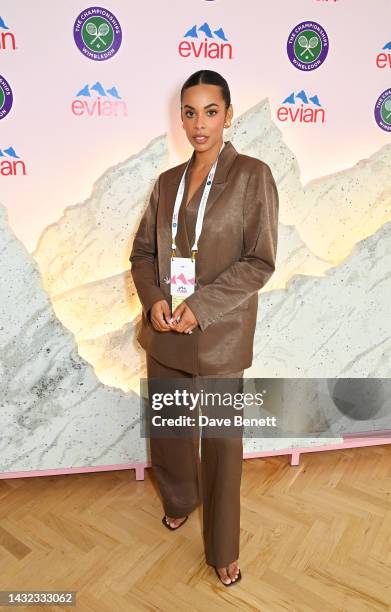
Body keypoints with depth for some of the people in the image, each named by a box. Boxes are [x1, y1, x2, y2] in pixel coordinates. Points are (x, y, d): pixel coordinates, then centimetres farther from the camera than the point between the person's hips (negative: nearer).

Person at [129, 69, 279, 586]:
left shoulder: (252, 174, -5)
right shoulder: (167, 181, 9)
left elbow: (260, 261, -11)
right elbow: (143, 249, 9)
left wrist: (200, 306, -18)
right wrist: (153, 300, -10)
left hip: (219, 334, -4)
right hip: (164, 330, 5)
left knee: (222, 441, 8)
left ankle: (223, 548, 31)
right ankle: (180, 500, 49)